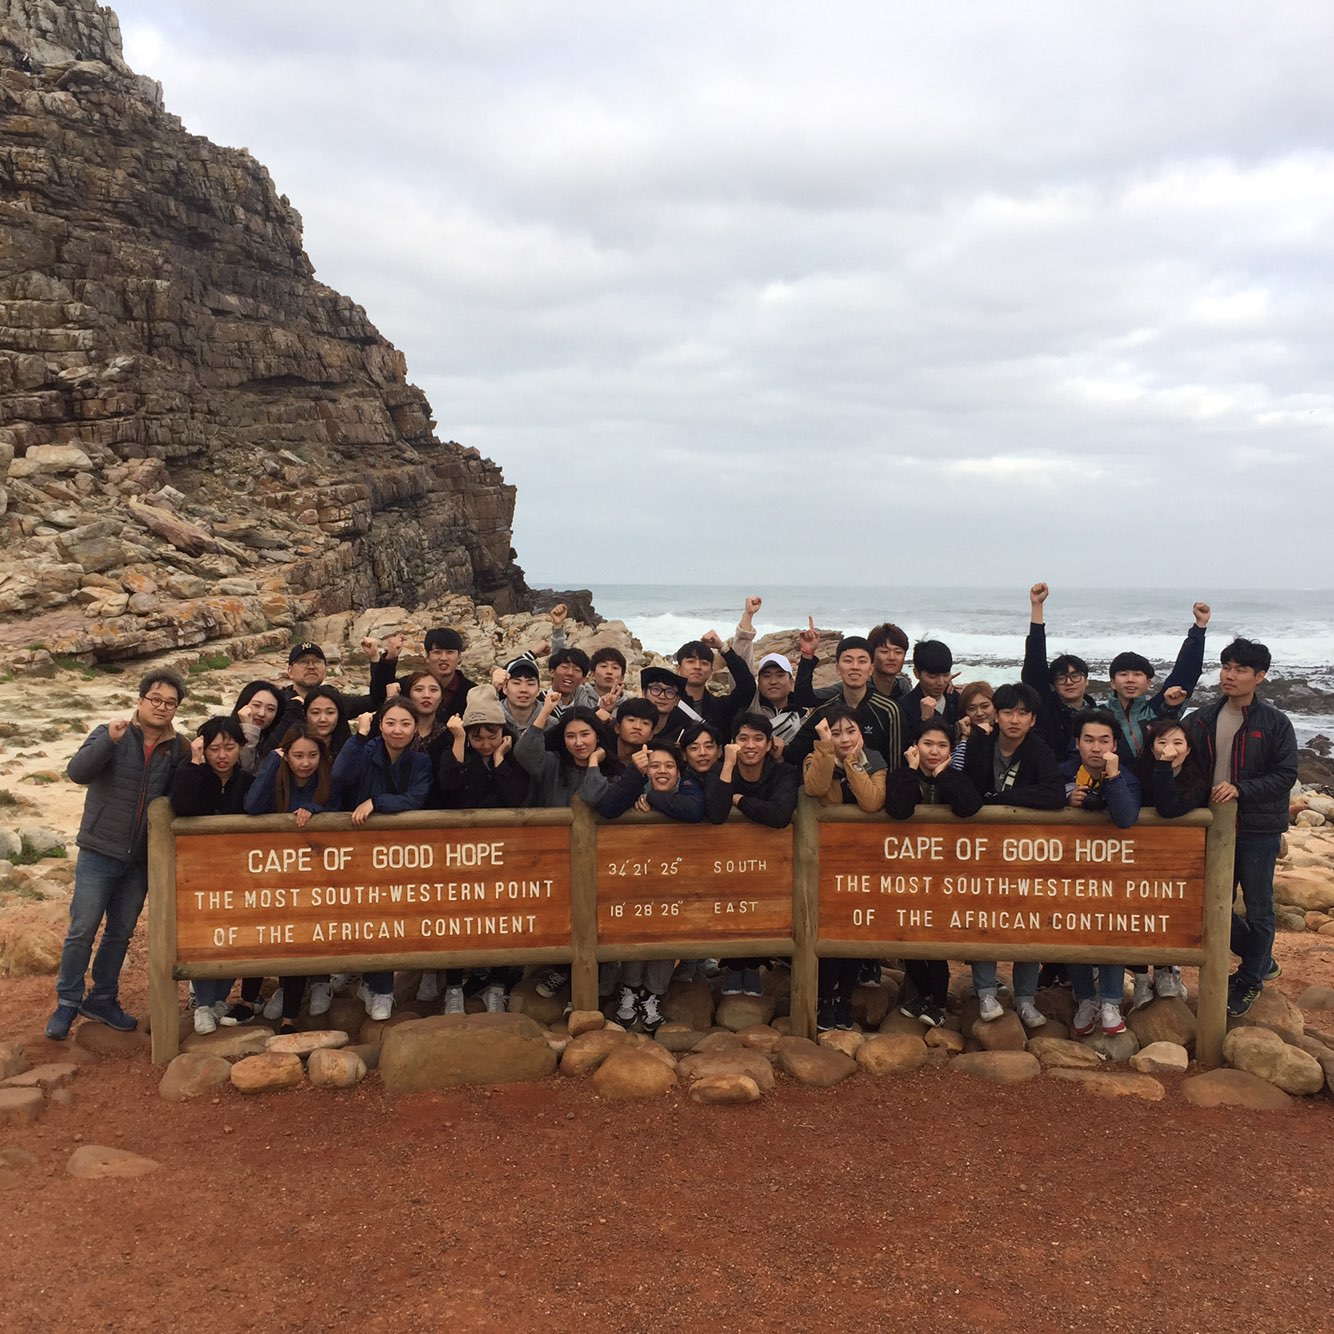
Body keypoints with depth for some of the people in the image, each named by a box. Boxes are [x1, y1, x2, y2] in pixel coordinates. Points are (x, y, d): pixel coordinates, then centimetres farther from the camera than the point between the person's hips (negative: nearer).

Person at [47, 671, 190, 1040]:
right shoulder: (109, 735, -7)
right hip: (99, 852, -3)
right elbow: (78, 772, -22)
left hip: (140, 858, 4)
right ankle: (67, 1003, 15)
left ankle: (102, 1000, 28)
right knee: (82, 930, 1)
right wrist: (109, 740, -33)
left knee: (121, 933, 14)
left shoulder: (178, 749, 2)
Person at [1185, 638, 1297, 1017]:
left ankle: (1250, 981, 25)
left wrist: (1240, 789, -22)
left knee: (1258, 908, 7)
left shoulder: (1275, 724, -9)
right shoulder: (1202, 719, 3)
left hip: (1258, 831, -4)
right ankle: (1261, 961, 33)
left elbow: (1285, 776, -11)